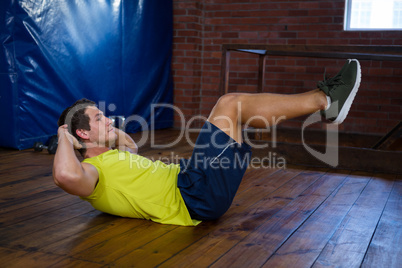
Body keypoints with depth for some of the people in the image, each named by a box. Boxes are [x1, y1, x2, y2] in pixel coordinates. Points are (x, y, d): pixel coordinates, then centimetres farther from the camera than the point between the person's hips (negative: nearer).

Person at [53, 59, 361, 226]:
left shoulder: (107, 158, 20)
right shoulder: (90, 172, -9)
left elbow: (132, 148, 43)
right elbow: (66, 176, -34)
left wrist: (109, 128, 30)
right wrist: (65, 138, -17)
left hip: (189, 184, 11)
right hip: (193, 197, -11)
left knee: (237, 110, 12)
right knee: (230, 104, -14)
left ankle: (324, 100, 11)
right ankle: (325, 100, -3)